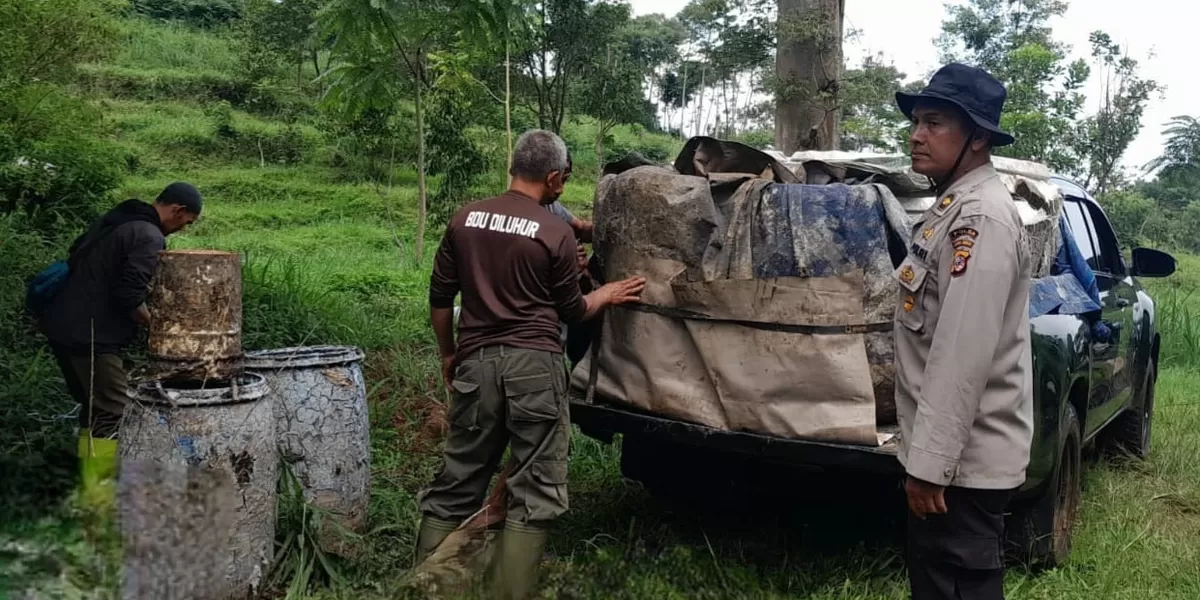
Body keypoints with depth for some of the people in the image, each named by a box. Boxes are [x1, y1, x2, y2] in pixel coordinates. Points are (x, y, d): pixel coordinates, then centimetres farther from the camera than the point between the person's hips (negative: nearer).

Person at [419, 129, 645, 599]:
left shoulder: (465, 219, 7)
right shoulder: (556, 232, -5)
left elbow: (440, 298, 11)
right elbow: (570, 311, 6)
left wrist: (448, 354, 25)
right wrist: (607, 296, 25)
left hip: (477, 361, 4)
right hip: (534, 364, -4)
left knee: (456, 484, 14)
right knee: (535, 490, 5)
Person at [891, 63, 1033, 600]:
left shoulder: (980, 216, -19)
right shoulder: (956, 206, 14)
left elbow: (963, 355, -25)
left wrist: (929, 463, -23)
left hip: (961, 460, -10)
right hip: (953, 451, 10)